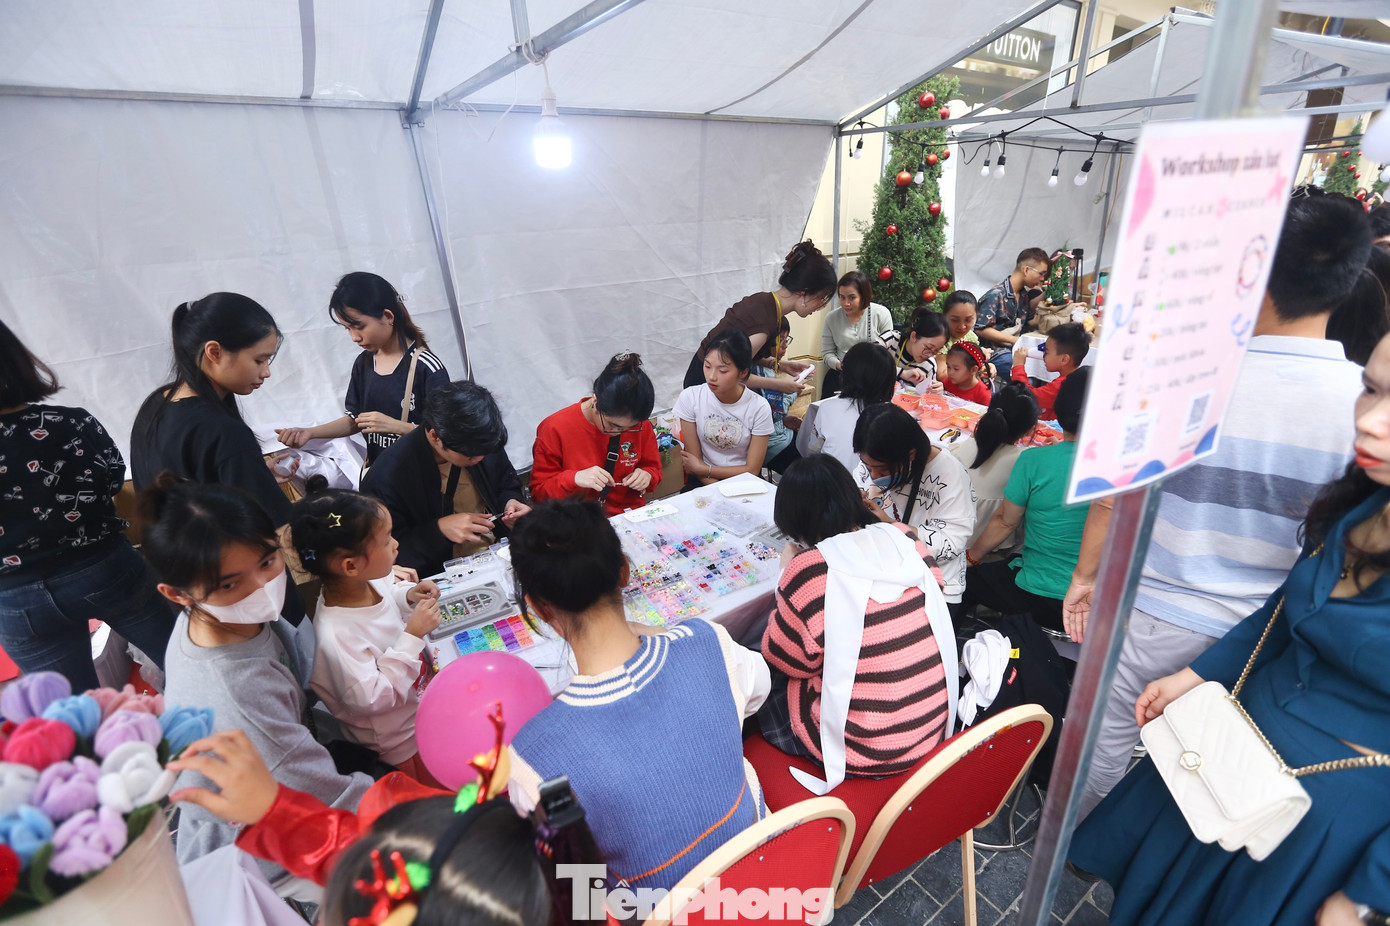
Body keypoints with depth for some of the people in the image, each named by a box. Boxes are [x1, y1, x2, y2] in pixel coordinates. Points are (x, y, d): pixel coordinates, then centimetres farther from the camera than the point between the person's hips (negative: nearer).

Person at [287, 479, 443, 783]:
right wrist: (412, 636, -30)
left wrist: (408, 595, -4)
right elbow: (373, 698, -29)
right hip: (409, 748, -7)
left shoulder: (370, 582, -9)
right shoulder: (335, 635, -33)